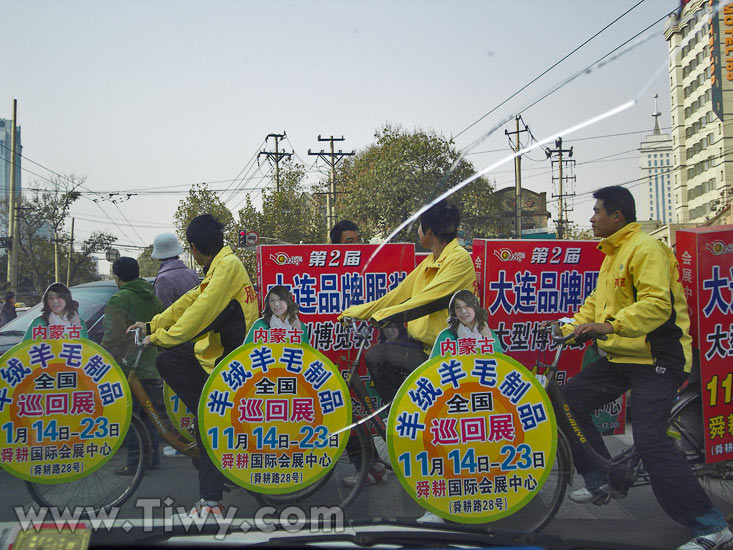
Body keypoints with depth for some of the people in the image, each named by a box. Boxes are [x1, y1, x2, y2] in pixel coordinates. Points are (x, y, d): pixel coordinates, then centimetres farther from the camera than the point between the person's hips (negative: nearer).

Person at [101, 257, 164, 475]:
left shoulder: (119, 300, -11)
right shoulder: (153, 298, 13)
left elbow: (113, 338, -16)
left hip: (128, 368, -7)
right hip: (152, 368, 7)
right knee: (149, 415, 15)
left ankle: (135, 463, -2)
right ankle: (153, 457, 21)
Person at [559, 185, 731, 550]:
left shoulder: (646, 249, -15)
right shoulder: (613, 254, 17)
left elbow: (657, 304, -28)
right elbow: (597, 302, 23)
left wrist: (611, 326, -37)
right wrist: (568, 330, 12)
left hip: (657, 359, -10)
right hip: (619, 357, 10)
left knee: (650, 440, -18)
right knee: (569, 402, 6)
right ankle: (602, 482, 20)